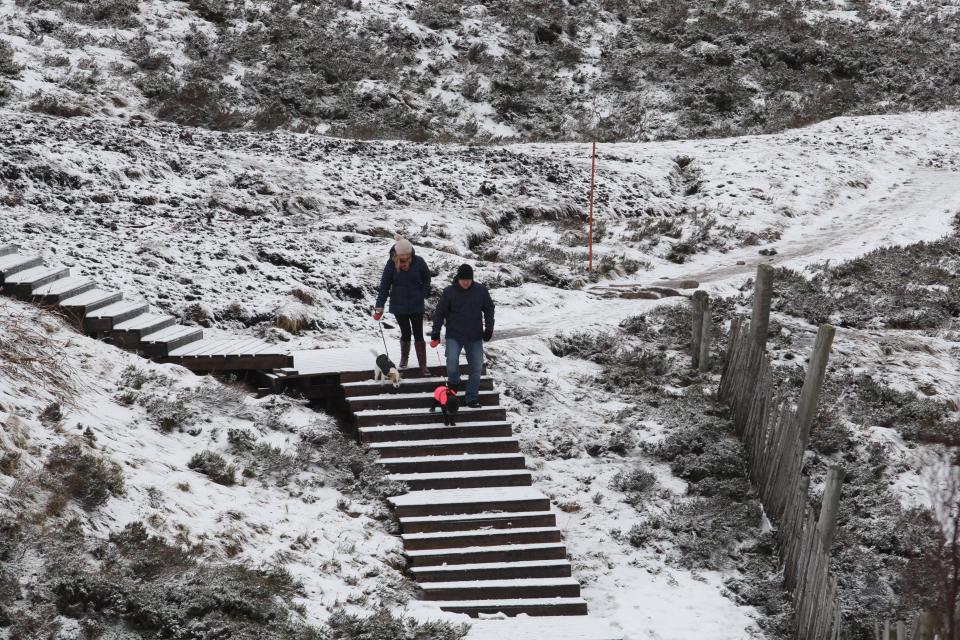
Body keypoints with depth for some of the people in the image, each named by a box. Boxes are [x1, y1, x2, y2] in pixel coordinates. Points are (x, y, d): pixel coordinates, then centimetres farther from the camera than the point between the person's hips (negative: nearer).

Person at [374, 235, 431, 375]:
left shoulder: (418, 262, -12)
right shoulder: (391, 264, -14)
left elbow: (426, 278, 5)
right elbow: (384, 285, -8)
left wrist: (424, 294, -3)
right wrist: (379, 306, -10)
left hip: (416, 305, 0)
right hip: (399, 306, 0)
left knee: (418, 334, 1)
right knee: (406, 333, 9)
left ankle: (423, 365, 6)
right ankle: (404, 357, 35)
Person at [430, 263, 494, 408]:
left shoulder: (481, 290, -3)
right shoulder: (449, 292, -8)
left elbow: (489, 308, 9)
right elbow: (439, 313, -2)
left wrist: (489, 328, 1)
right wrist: (435, 334, -4)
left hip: (475, 337, 2)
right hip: (454, 336, -2)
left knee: (477, 366, 0)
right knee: (452, 360, -22)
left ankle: (471, 397, 12)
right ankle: (453, 382, 9)